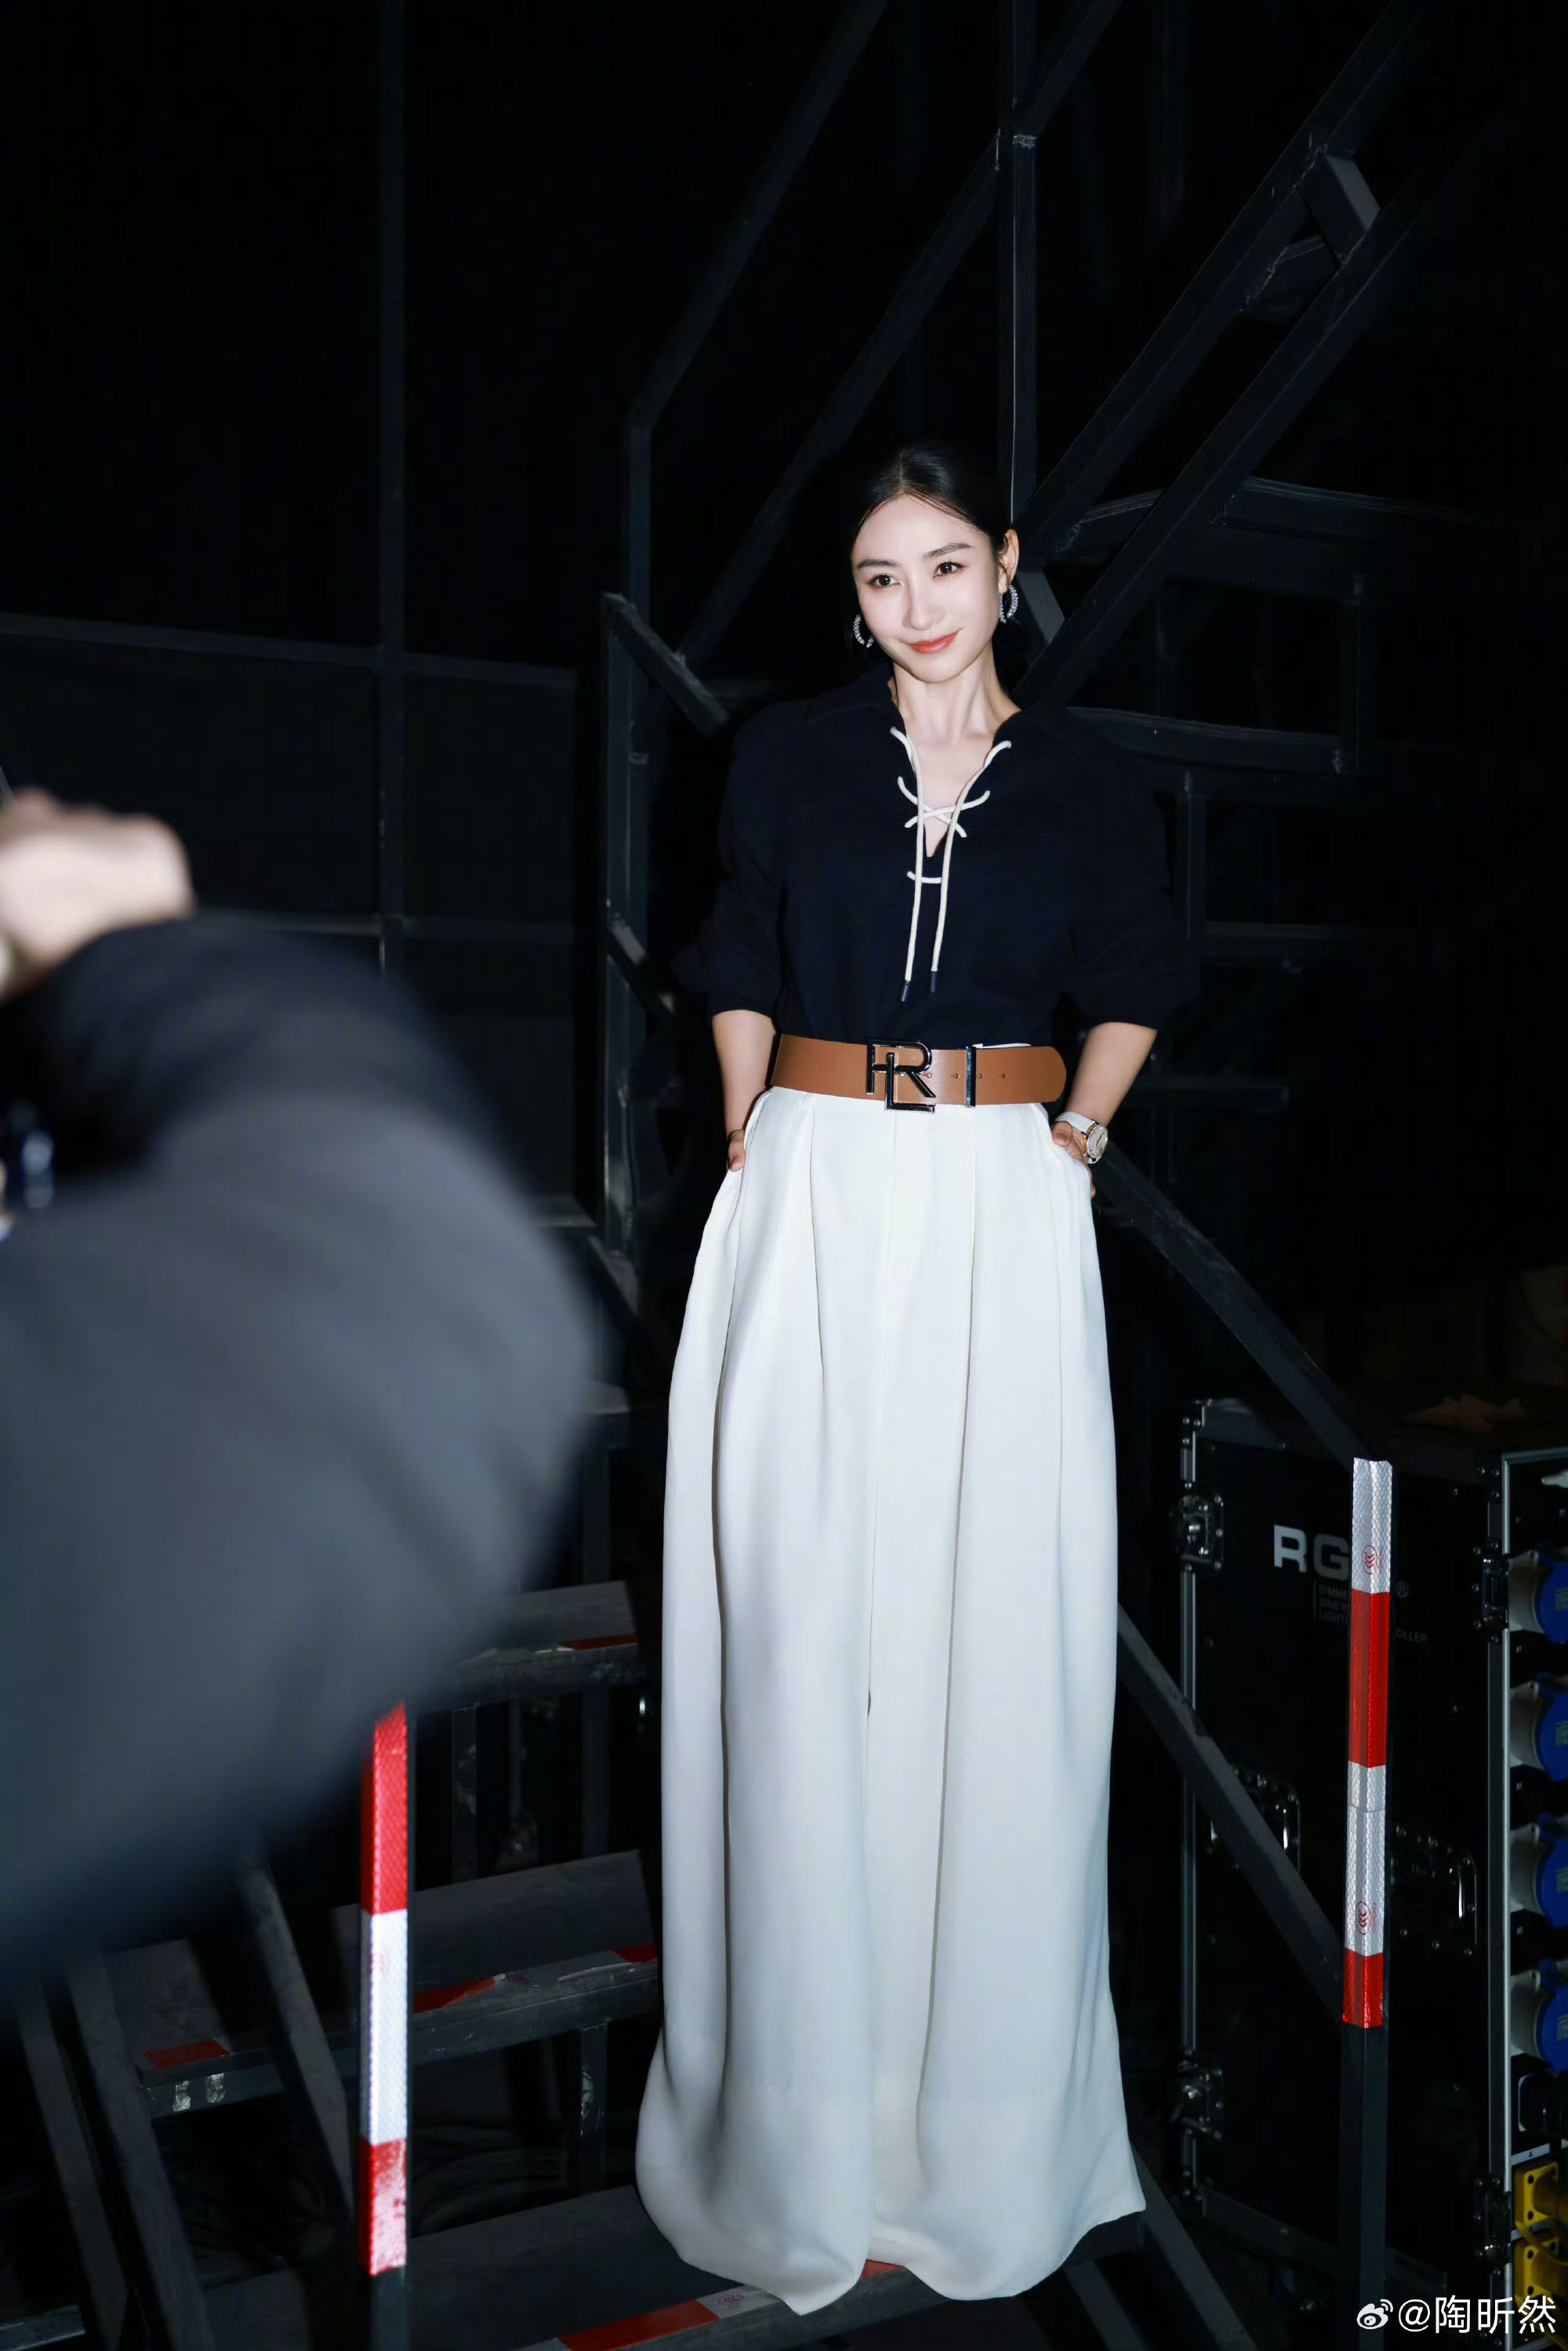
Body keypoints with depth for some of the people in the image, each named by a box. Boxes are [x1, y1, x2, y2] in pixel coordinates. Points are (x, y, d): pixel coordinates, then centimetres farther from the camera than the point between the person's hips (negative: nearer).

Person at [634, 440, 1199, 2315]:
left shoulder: (1085, 784, 7)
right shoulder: (788, 756, 6)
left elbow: (1139, 976, 19)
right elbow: (739, 965, 14)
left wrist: (1078, 1126, 7)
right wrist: (755, 1136, 4)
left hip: (1001, 1214, 1)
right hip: (814, 1203, 0)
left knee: (997, 1625, 1)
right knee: (806, 1620, 0)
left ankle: (982, 2080, 19)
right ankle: (810, 2109, 13)